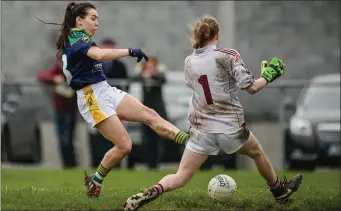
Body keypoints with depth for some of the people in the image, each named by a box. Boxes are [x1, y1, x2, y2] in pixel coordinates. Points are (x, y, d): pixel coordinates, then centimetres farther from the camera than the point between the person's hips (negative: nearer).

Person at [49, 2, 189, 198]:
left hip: (106, 91, 10)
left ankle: (191, 142, -21)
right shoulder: (79, 39, -15)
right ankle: (94, 182, 8)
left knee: (150, 115, -8)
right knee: (124, 146, -12)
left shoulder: (68, 41, 15)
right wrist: (130, 51, -35)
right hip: (93, 97, -10)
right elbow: (100, 55, -35)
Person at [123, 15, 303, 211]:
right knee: (258, 153, 29)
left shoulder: (189, 62, 1)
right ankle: (279, 190, 48)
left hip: (201, 130, 2)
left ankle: (152, 192, -25)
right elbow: (251, 87, -15)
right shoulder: (229, 56, -11)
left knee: (180, 177, 3)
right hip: (231, 127, -2)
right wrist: (268, 76, 3)